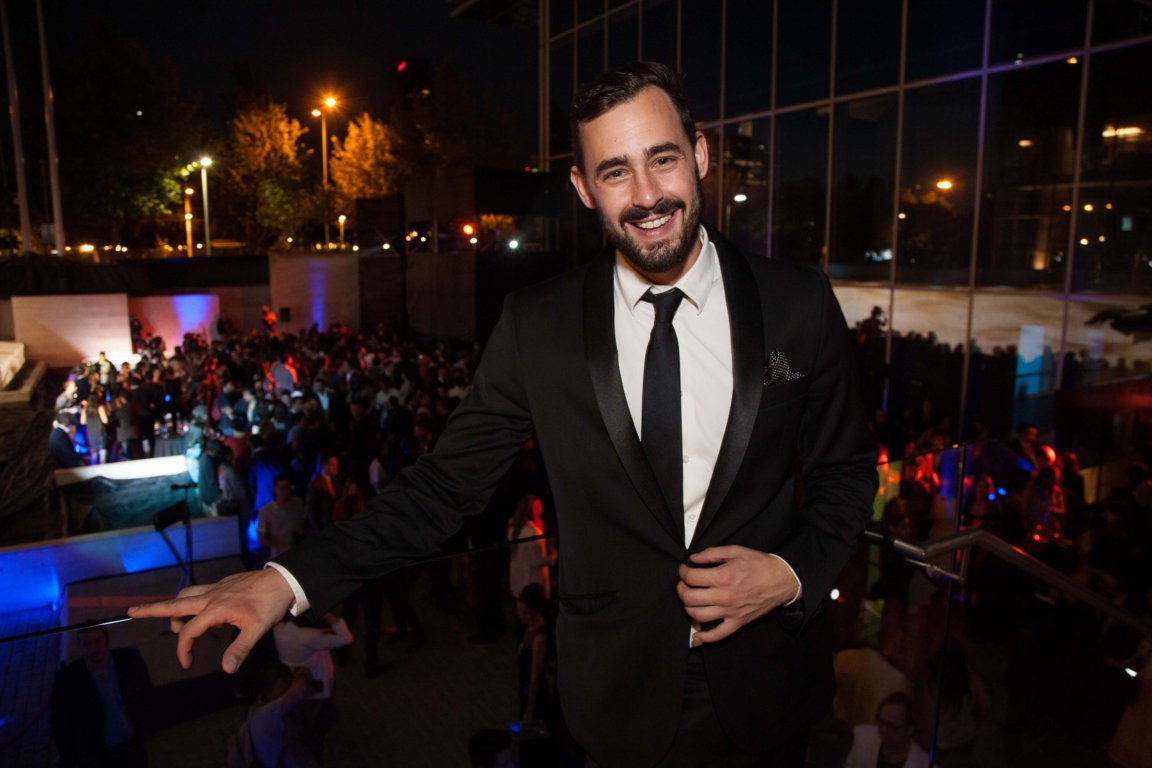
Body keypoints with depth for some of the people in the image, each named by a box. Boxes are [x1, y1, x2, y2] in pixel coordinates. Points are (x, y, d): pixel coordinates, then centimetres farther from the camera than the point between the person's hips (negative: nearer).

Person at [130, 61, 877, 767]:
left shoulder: (799, 304, -10)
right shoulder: (537, 325, -11)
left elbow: (846, 472, 1)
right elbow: (447, 482, -9)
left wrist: (793, 572, -16)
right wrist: (287, 579, -17)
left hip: (765, 686, 1)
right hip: (620, 691, 0)